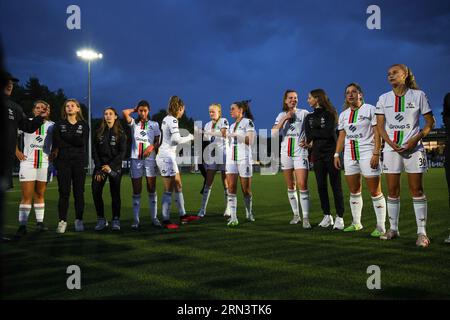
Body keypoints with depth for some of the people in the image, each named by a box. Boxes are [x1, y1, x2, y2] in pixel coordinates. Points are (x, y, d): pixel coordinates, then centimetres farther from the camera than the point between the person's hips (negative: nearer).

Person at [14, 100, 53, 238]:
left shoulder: (52, 125, 7)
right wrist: (17, 152, 2)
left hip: (44, 164, 2)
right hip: (27, 163, -1)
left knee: (40, 195, 9)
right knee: (26, 196, -7)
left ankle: (40, 222, 17)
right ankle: (22, 226, -7)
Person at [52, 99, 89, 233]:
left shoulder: (84, 125, 10)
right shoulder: (59, 124, 10)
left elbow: (83, 142, -7)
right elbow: (56, 143, -3)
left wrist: (66, 137, -8)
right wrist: (74, 141, -11)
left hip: (79, 162, 0)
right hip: (63, 161, 0)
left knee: (79, 192, 1)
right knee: (64, 192, -3)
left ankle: (79, 220, 9)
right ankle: (62, 221, 3)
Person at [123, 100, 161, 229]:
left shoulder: (154, 125, 9)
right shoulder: (134, 124, 6)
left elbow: (158, 141, 5)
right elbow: (125, 112, -10)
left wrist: (152, 147, -15)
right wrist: (135, 110, 6)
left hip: (150, 159, 1)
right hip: (136, 159, 0)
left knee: (152, 190, 4)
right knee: (136, 191, 1)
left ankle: (154, 217, 12)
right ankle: (135, 219, 5)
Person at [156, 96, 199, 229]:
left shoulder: (166, 119, 15)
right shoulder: (172, 120, -13)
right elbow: (176, 139, -20)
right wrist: (190, 137, -5)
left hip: (168, 156, 10)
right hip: (167, 156, -10)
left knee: (178, 186, 14)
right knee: (169, 190, -4)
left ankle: (183, 215, 22)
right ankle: (166, 220, 2)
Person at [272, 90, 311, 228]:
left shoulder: (304, 113, 2)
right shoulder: (281, 115, 10)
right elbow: (274, 132, -2)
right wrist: (284, 119, -10)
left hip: (300, 153, -4)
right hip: (286, 153, 4)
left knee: (302, 185, -12)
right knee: (290, 186, 9)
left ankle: (306, 218, -10)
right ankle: (296, 215, 20)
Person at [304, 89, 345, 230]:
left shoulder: (330, 114, -1)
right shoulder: (309, 117, 14)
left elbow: (329, 133, -14)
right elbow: (308, 136, 2)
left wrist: (313, 134, -5)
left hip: (331, 153, -5)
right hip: (317, 154, 5)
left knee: (336, 186, -4)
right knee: (321, 186, 5)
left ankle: (339, 218, -2)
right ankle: (327, 216, 13)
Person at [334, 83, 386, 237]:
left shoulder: (370, 109, -2)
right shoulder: (343, 115, 15)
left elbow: (377, 133, -7)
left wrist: (376, 154, -15)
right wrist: (337, 154, 9)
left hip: (367, 152, -6)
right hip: (350, 154, 6)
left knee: (375, 191, -7)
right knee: (354, 191, 10)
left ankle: (381, 227, -1)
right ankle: (356, 223, 20)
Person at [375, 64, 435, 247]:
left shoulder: (418, 95, 0)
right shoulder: (384, 98, 6)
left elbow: (430, 121, 2)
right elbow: (380, 126, 5)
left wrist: (416, 139, -13)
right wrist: (391, 143, -11)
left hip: (413, 148, -2)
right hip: (391, 148, 3)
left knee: (416, 189, -3)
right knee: (392, 190, 5)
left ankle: (421, 232, 2)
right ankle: (393, 228, 15)